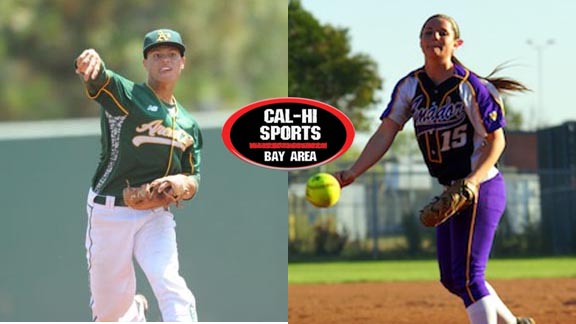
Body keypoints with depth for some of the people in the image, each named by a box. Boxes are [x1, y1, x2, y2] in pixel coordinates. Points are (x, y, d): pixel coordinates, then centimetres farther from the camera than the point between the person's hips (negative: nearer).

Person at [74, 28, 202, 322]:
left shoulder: (188, 125, 12)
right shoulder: (124, 94, -4)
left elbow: (194, 182, 12)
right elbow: (97, 78, -26)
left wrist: (182, 182, -14)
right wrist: (91, 61, -52)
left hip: (156, 216, 3)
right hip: (109, 213, -3)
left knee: (171, 288, -21)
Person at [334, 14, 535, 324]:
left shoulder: (473, 88, -15)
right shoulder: (409, 87, 2)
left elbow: (496, 140, -11)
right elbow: (385, 134, -1)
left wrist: (473, 180, -25)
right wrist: (351, 173, -13)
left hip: (481, 190, -8)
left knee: (467, 276, -12)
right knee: (451, 278, 14)